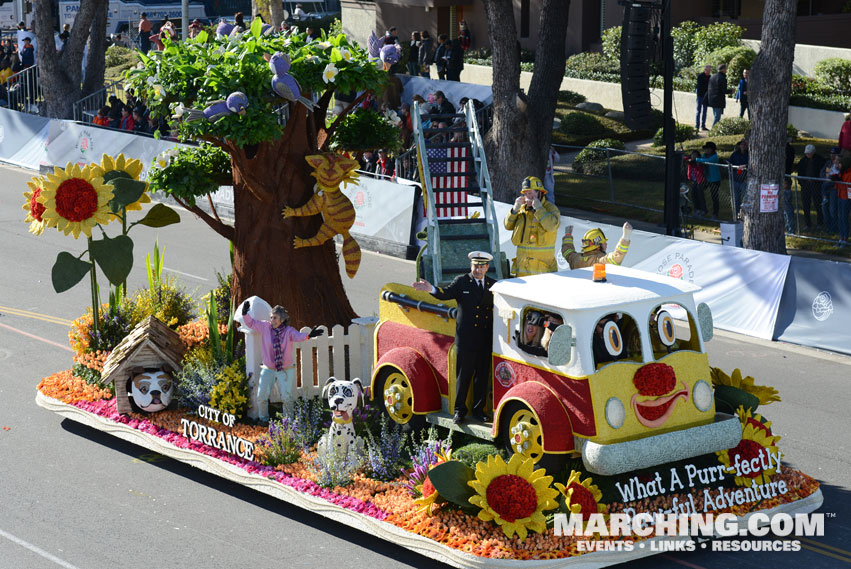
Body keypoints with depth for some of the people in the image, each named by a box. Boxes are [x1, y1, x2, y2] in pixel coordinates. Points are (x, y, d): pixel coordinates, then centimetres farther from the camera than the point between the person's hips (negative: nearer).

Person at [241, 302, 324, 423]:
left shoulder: (288, 331, -11)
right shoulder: (265, 327, -4)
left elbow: (298, 336, -30)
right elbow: (251, 323, 5)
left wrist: (308, 335, -52)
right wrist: (245, 313, -16)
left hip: (286, 370, -2)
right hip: (268, 369, 2)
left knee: (288, 397, -4)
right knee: (261, 396, 2)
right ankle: (263, 418, 25)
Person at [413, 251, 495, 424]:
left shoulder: (493, 285, 9)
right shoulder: (461, 282, -1)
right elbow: (446, 294, -16)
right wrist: (432, 289, -35)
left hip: (486, 339, 3)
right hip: (466, 338, -3)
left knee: (482, 376, 11)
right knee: (463, 376, 3)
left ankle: (479, 409, 23)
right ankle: (459, 410, 13)